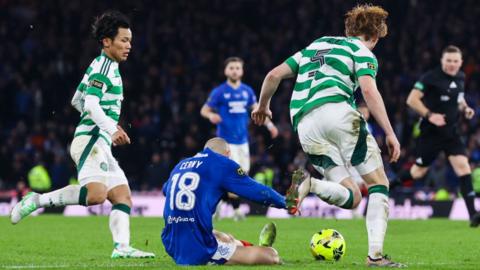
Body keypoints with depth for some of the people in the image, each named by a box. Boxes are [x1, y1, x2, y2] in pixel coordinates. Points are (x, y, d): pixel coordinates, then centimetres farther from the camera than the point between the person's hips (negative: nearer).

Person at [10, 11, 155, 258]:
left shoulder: (99, 65, 22)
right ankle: (37, 201, -18)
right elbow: (92, 104, -20)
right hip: (90, 140, -11)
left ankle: (121, 247, -7)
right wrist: (112, 128, -31)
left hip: (99, 143, 11)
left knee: (122, 194, 2)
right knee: (96, 194, -27)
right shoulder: (104, 67, -8)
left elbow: (77, 100, 31)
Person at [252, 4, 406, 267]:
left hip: (305, 126, 6)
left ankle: (310, 184, -22)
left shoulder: (316, 45, 31)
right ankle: (375, 254, -11)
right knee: (378, 183, 4)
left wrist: (262, 106, 44)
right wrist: (390, 133, -9)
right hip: (336, 110, -6)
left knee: (351, 197, 8)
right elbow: (368, 90, -7)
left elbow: (274, 74, 28)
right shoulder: (362, 51, 11)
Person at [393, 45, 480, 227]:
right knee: (419, 172, 5)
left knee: (462, 166, -12)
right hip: (430, 132, -5)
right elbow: (412, 100, -15)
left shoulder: (460, 77, 8)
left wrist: (464, 108, 5)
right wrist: (429, 115, -25)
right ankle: (392, 183, 35)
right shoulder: (431, 77, -14)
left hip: (451, 132, 5)